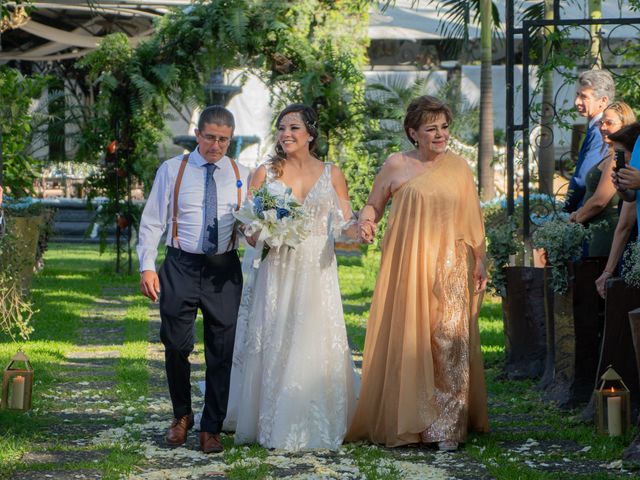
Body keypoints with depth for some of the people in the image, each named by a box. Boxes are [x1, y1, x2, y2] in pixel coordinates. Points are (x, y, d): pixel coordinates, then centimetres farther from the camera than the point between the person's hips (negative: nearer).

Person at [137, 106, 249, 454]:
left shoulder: (241, 176, 8)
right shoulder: (172, 170, 3)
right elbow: (152, 221, 1)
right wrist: (147, 266, -8)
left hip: (223, 269, 1)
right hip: (181, 267, -1)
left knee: (221, 352, 3)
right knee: (176, 346, 2)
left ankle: (211, 429, 15)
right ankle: (181, 416, 26)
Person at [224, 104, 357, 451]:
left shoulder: (331, 174, 7)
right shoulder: (265, 172, 6)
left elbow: (346, 227, 6)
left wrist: (358, 232, -16)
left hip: (317, 274, 0)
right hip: (275, 272, 0)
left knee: (314, 348, -2)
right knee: (272, 346, 0)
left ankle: (314, 428, 8)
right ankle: (270, 425, 11)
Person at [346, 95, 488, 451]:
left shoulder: (459, 167, 9)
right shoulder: (396, 166, 4)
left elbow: (472, 219, 11)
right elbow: (373, 205, 11)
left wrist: (480, 262, 7)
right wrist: (366, 221, -11)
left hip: (449, 268, 1)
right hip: (406, 267, 0)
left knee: (449, 340, -6)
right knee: (405, 340, 1)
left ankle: (448, 427, -3)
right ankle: (404, 423, 11)